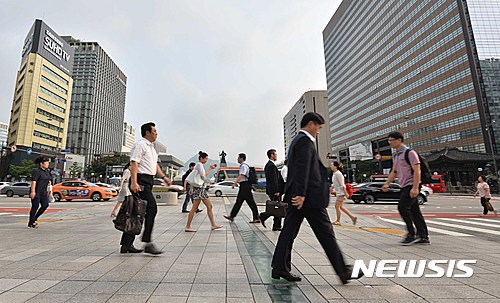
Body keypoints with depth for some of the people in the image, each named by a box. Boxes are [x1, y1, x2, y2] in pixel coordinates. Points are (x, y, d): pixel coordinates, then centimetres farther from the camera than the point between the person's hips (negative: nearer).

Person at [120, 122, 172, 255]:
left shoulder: (151, 147, 23)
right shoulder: (140, 145, -7)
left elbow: (155, 164, 26)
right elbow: (134, 163, -16)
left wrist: (164, 177, 16)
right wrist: (134, 182, -25)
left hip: (148, 181, 10)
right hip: (141, 180, -10)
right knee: (152, 208, -14)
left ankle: (126, 245, 19)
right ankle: (148, 243, -9)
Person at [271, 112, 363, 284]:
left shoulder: (296, 141, 20)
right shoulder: (305, 141, -11)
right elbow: (302, 169, -21)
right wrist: (301, 194, -25)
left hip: (297, 197, 10)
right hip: (309, 197, -10)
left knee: (289, 232, 9)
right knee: (326, 234, 2)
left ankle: (279, 268, 15)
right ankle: (343, 272, 16)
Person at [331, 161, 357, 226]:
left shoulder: (338, 174, -18)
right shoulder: (334, 174, 11)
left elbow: (342, 185, -20)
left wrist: (345, 193, -19)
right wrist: (331, 188, 18)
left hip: (341, 193, -10)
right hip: (338, 193, 10)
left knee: (337, 206, -4)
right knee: (341, 207, 13)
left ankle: (338, 221, 8)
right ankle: (353, 217, 20)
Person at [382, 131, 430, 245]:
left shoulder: (410, 153, -10)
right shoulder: (395, 156, 15)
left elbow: (417, 171, -16)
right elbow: (394, 172, 20)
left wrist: (415, 187, -22)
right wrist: (387, 184, 10)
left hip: (411, 186, -8)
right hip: (404, 186, 9)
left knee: (403, 207, -13)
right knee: (414, 210, 10)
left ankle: (411, 234, -2)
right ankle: (423, 237, 17)